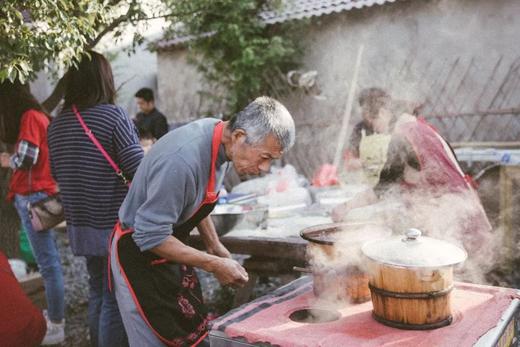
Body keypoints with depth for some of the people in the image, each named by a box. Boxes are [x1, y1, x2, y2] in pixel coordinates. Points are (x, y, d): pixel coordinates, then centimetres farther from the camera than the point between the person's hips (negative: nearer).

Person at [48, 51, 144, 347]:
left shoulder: (57, 124, 5)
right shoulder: (113, 115, -15)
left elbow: (57, 174, 15)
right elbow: (139, 170, -20)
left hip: (80, 226, 7)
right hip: (115, 226, -6)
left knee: (97, 293, 20)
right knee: (115, 299, 5)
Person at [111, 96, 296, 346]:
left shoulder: (222, 143, -5)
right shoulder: (183, 159, -34)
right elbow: (150, 237, -28)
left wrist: (215, 246, 4)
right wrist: (214, 265, -23)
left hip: (167, 250, 8)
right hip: (140, 256, -8)